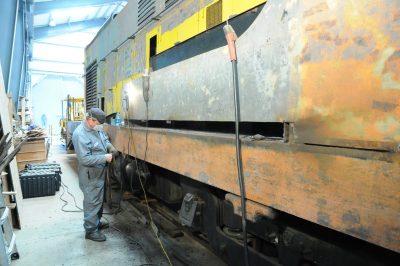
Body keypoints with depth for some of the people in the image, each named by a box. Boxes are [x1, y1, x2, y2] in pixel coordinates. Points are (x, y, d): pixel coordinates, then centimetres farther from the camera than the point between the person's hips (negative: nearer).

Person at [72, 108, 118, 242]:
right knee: (92, 202, 2)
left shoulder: (96, 129, 2)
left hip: (99, 173, 9)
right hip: (90, 175, -9)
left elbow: (104, 138, 21)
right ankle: (90, 230, 17)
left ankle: (96, 222, 40)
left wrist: (109, 145, 1)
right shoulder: (80, 134, -26)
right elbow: (85, 159, -29)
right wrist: (105, 158, -25)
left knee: (99, 199, 22)